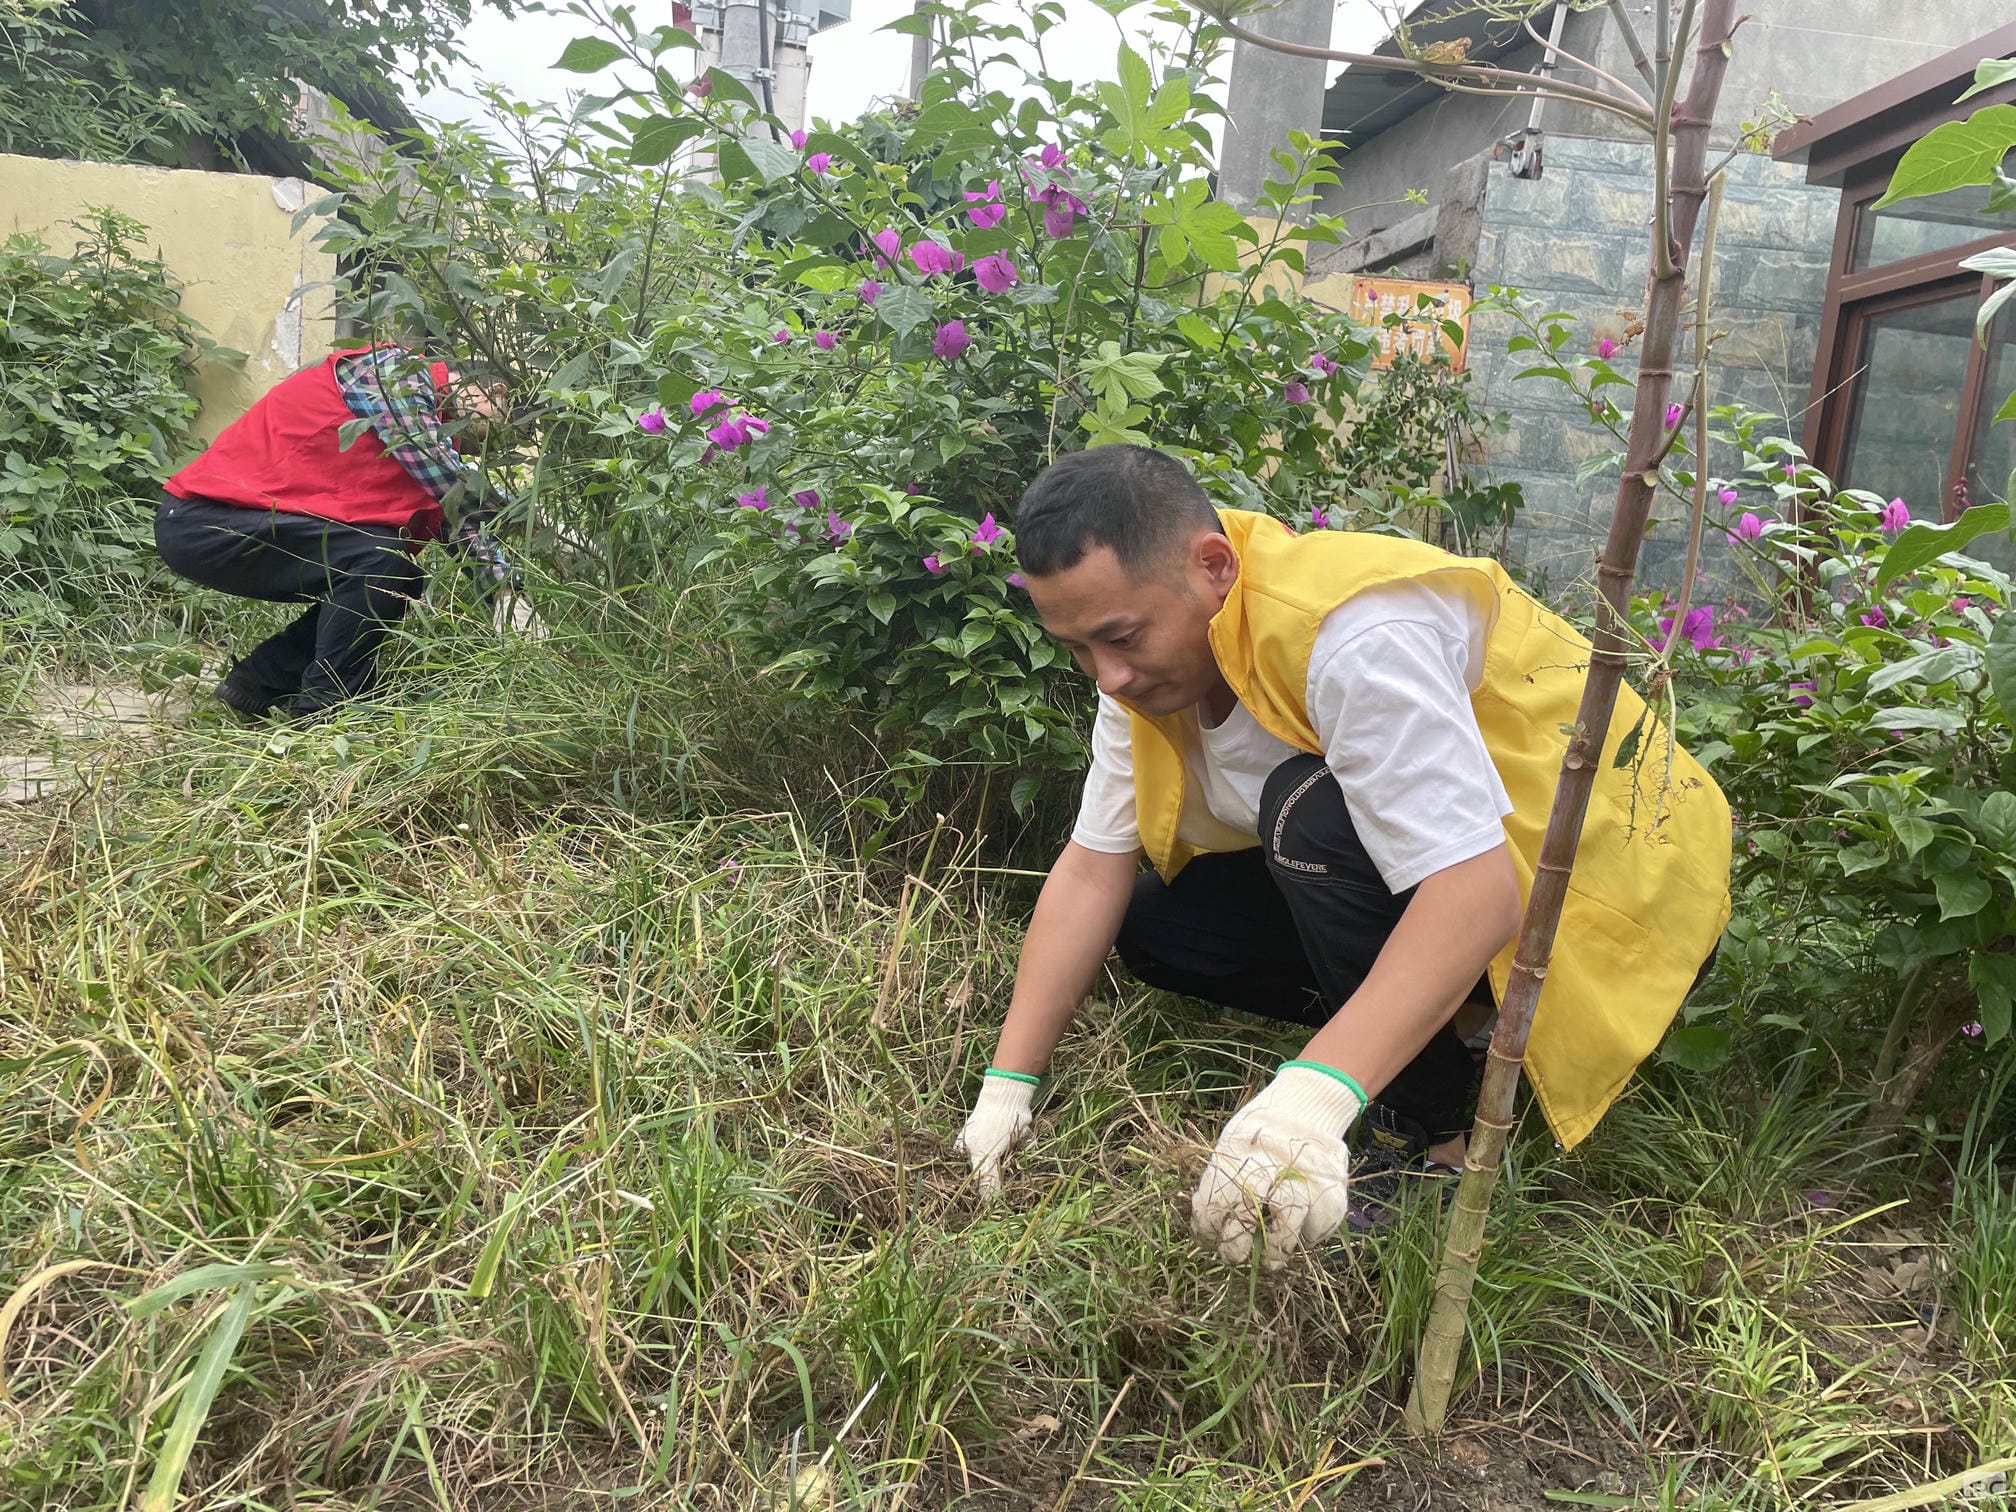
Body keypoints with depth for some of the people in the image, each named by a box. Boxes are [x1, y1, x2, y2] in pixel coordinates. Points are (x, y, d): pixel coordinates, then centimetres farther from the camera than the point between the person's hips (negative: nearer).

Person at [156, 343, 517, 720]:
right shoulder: (396, 369, -14)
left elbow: (462, 518, 7)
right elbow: (443, 478, -22)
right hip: (200, 520, -9)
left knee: (401, 580, 7)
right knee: (381, 560, -24)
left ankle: (262, 680, 13)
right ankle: (322, 715, -15)